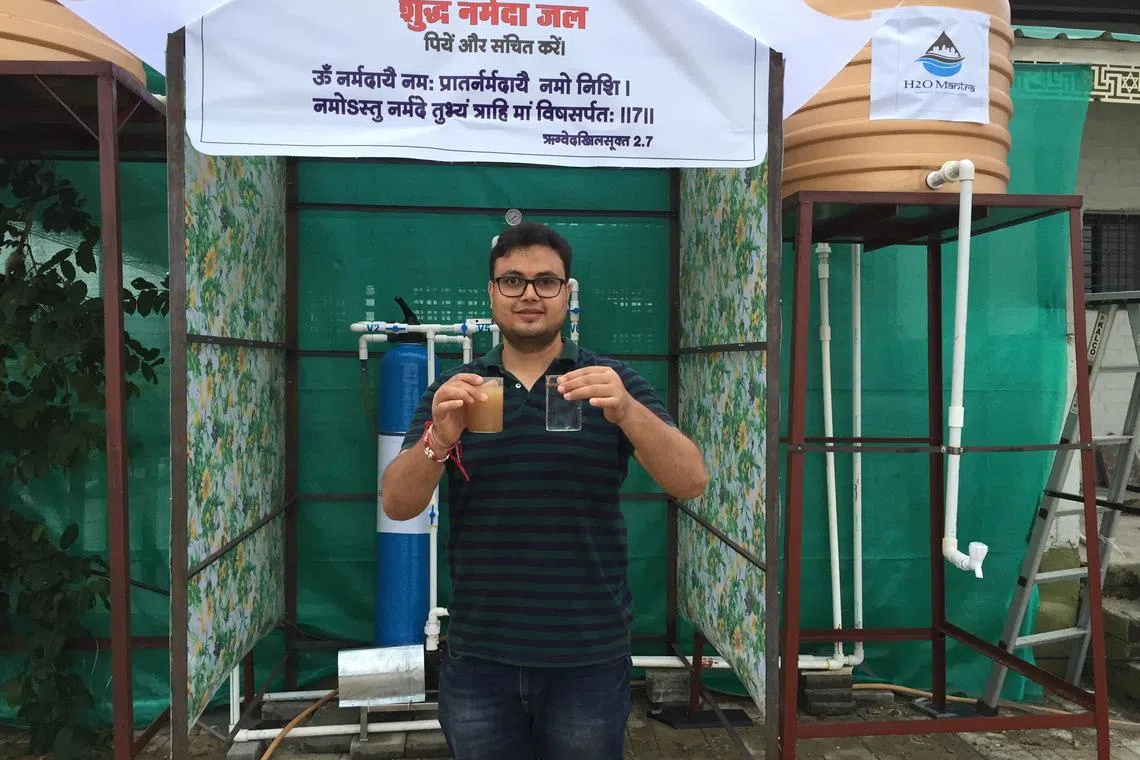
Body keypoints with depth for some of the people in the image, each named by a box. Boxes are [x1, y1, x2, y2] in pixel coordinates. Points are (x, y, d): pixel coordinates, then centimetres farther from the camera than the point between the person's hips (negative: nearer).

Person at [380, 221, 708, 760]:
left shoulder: (613, 384, -2)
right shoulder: (453, 391, 2)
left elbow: (690, 482, -12)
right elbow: (397, 505, -5)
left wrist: (627, 412, -30)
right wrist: (439, 439, -25)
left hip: (590, 656, -1)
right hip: (477, 655, 2)